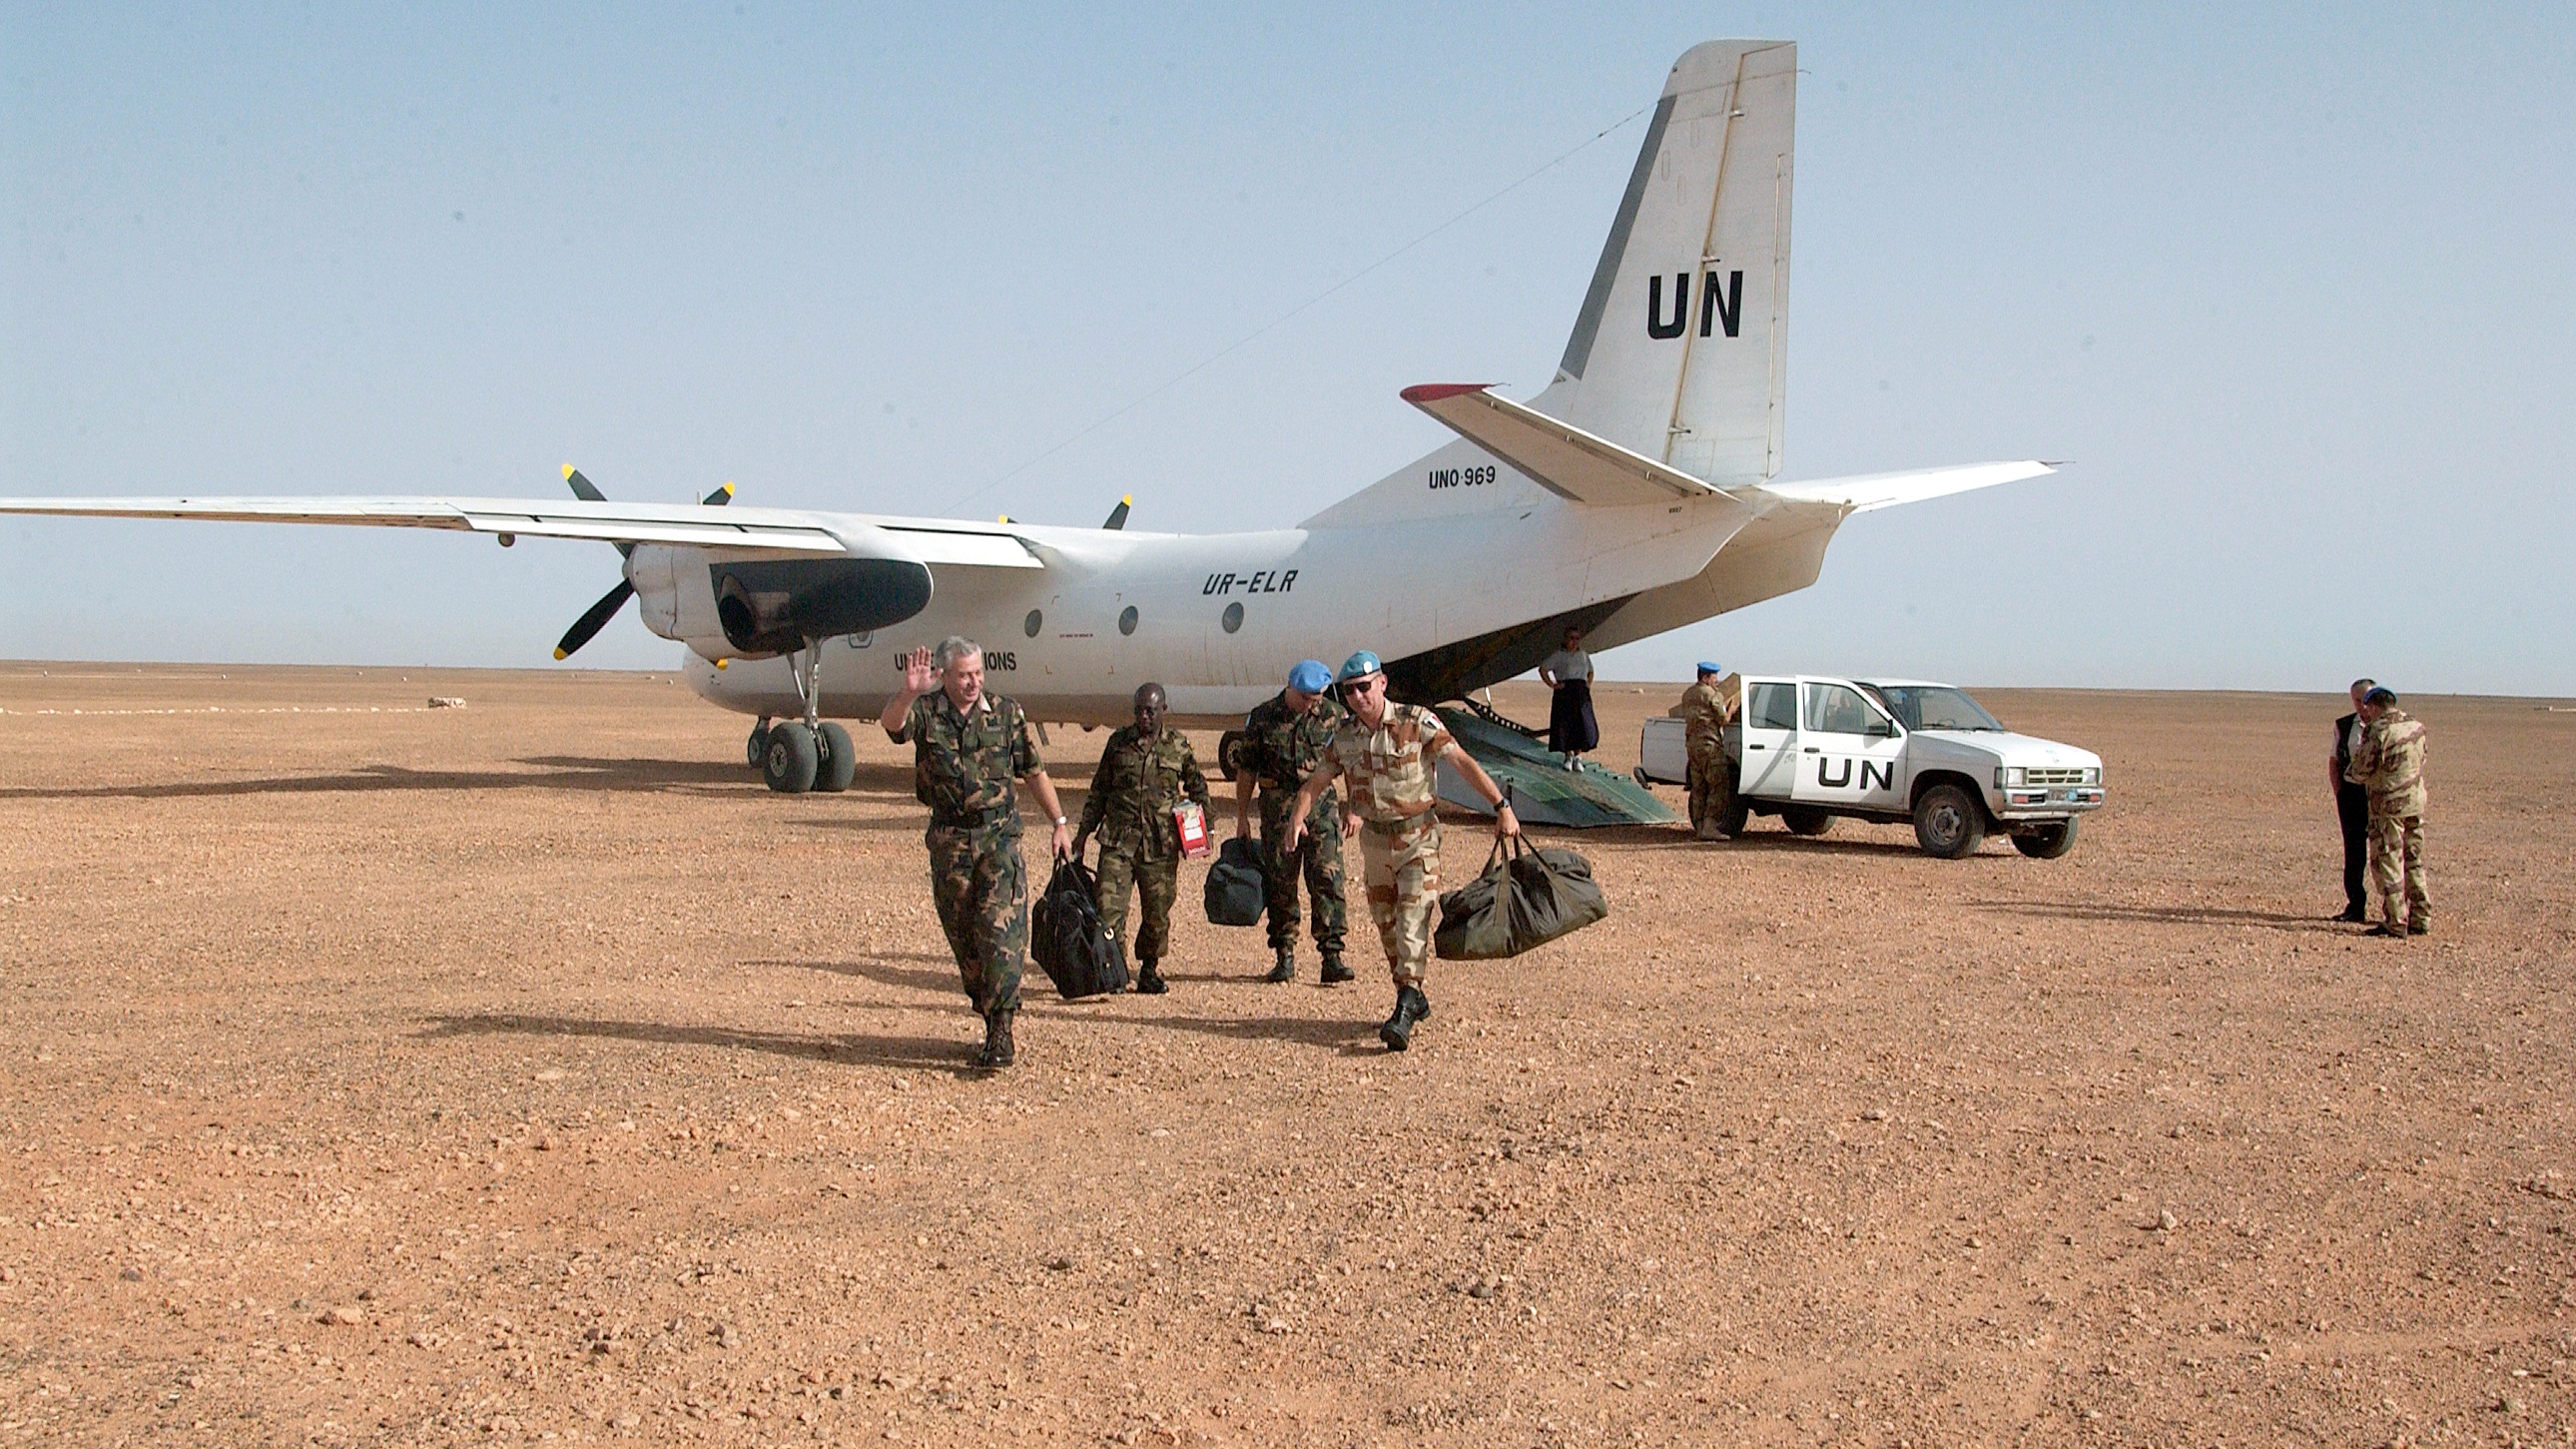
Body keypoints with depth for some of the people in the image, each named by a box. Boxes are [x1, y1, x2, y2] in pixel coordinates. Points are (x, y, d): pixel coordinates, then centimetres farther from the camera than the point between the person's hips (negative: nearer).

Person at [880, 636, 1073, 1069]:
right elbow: (890, 723, -22)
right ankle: (989, 1019, 21)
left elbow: (1034, 772, 11)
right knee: (963, 936, 8)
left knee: (1001, 931, -12)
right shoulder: (926, 713, 0)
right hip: (949, 841, 2)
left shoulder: (1006, 714, 3)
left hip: (999, 837, -1)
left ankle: (1001, 1032, -13)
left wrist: (1059, 822, 12)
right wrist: (908, 693, -42)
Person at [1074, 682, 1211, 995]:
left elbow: (1197, 787, 18)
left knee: (1158, 912, 5)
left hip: (1161, 844, 0)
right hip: (1117, 840, 0)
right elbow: (1099, 790, 14)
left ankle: (1149, 970, 21)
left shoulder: (1179, 746, 5)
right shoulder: (1118, 741, 7)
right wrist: (1084, 831, 12)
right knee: (1108, 907, -10)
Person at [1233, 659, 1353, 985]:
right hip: (1277, 809, 1)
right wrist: (1242, 817, 10)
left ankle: (1332, 956, -8)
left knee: (1327, 879, -9)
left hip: (1322, 804, -1)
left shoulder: (1333, 716, 2)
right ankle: (1285, 957, 13)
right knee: (1279, 884, 4)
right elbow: (1246, 769, 9)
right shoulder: (1262, 718, 2)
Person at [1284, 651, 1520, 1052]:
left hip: (1418, 838, -5)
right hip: (1375, 840, 6)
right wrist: (1298, 815, -13)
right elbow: (1316, 782, 7)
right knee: (1387, 925, 12)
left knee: (1412, 921, -15)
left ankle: (1405, 1011, -20)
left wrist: (1501, 805, -20)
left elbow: (1463, 763, -14)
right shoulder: (1344, 737, 2)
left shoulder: (1417, 723, -13)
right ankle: (1414, 999, 27)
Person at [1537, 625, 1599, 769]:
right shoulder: (1559, 655, 3)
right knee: (1564, 724, -5)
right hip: (1564, 693, -3)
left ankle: (1577, 757, 3)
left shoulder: (1584, 656, 17)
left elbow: (1590, 672, 33)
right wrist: (1552, 685, -6)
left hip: (1581, 693, 3)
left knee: (1583, 724, -6)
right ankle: (1568, 755, 9)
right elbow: (1542, 669, 2)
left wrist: (1588, 685, 16)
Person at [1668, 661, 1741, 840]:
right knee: (1719, 786, -4)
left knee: (1698, 787, 10)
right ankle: (1710, 826, -12)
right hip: (1709, 743, -8)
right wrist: (1731, 709, 9)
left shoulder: (1688, 694, 14)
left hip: (1692, 743, 8)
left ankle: (1699, 827, 10)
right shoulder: (1713, 695, -10)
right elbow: (1724, 720, -10)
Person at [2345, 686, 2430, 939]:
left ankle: (2395, 923, -2)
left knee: (2387, 864, -1)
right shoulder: (2417, 725, 5)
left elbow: (2362, 772, -12)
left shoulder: (2376, 731, -16)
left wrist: (2351, 772, 12)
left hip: (2388, 805, -7)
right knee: (2414, 863, 15)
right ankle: (2421, 919, 17)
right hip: (2416, 803, 7)